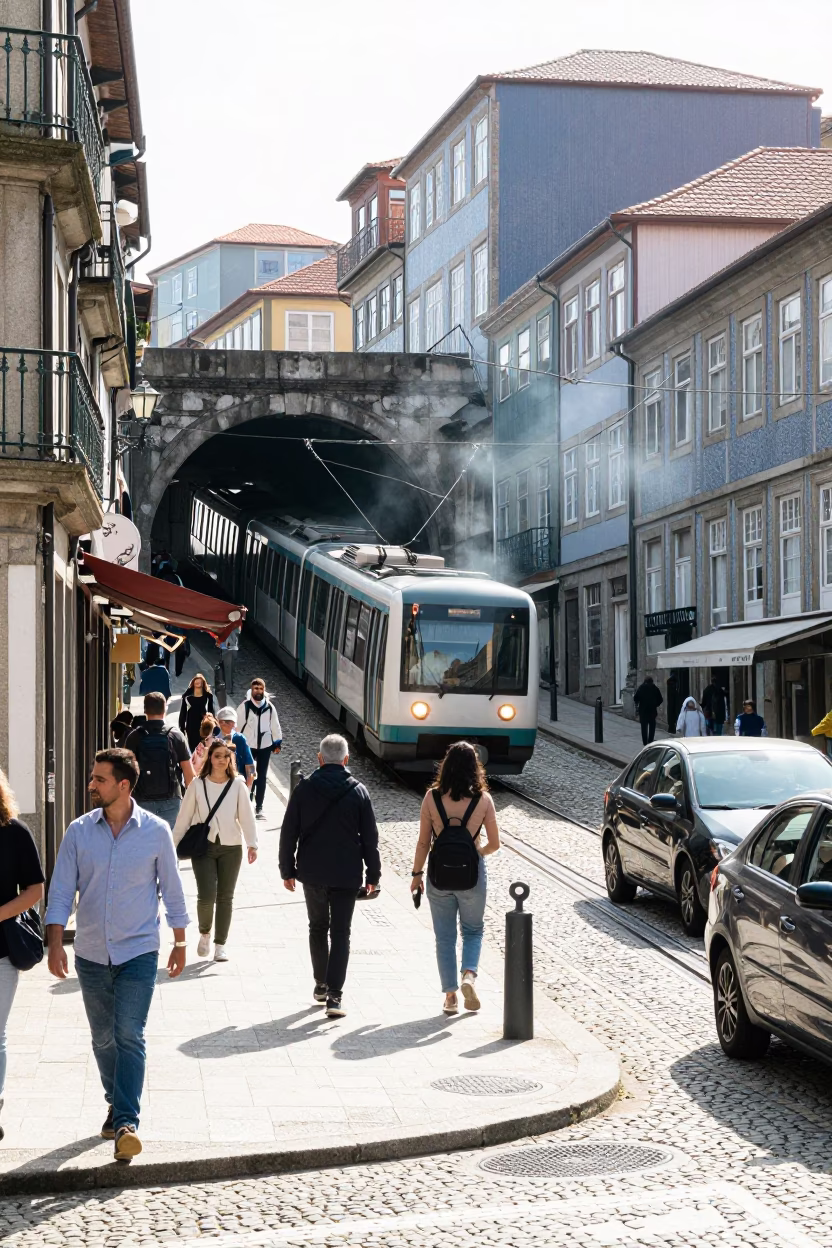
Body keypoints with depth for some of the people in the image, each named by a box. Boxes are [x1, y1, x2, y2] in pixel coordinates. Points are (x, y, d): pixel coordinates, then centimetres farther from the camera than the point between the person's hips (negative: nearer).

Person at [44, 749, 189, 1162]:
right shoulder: (79, 831, -1)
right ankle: (116, 1103, 31)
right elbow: (61, 891, 0)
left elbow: (171, 889, 5)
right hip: (91, 953, 3)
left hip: (139, 953, -3)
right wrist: (55, 944, -8)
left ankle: (127, 1122, -14)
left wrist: (180, 943, 8)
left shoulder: (155, 831, -4)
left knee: (129, 1036, -12)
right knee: (103, 1038, 12)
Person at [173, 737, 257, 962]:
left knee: (225, 897, 6)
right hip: (204, 846, -1)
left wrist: (252, 844, -10)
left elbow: (246, 816, -2)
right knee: (206, 895, -11)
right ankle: (204, 933, 17)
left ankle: (220, 944, 18)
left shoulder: (238, 785, -1)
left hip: (231, 847, 1)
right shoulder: (198, 785, -1)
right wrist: (174, 845, 7)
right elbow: (184, 817, 6)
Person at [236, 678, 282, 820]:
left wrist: (278, 743, 7)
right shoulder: (244, 706, -7)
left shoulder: (269, 707, 0)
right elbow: (238, 725, -4)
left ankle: (259, 807, 14)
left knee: (262, 777, 7)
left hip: (265, 746, 2)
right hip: (248, 746, -2)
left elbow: (275, 726, 7)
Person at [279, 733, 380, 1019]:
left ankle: (321, 985, 27)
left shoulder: (304, 790, -4)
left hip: (312, 873, 1)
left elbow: (288, 833, -1)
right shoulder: (358, 792, -4)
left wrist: (287, 870, 8)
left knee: (317, 927, 19)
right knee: (341, 933, 2)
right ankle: (334, 995, -7)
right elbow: (370, 838, -1)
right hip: (347, 875, -1)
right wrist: (373, 875, 7)